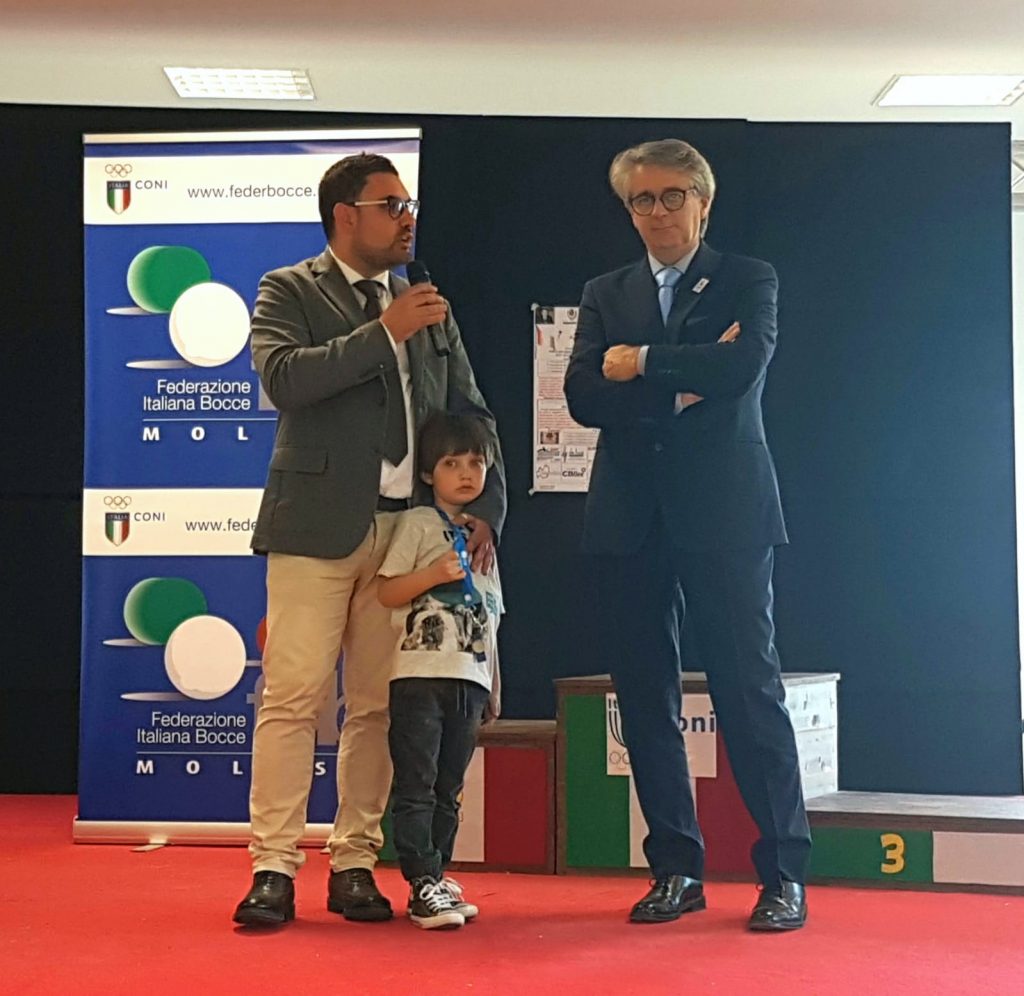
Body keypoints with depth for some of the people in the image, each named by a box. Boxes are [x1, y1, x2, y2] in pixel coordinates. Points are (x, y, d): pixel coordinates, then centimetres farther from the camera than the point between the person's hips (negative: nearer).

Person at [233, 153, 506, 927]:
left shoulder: (430, 308, 18)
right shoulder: (289, 292, 4)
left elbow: (473, 413, 19)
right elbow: (283, 378, -15)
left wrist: (485, 504, 6)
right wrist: (385, 331, -15)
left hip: (408, 531, 4)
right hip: (319, 527, -4)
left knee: (379, 706, 5)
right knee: (293, 698, -6)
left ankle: (356, 864, 13)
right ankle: (274, 868, 0)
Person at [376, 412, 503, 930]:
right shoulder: (417, 523, 0)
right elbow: (386, 591, -7)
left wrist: (495, 684, 20)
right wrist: (435, 574, -20)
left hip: (470, 677, 6)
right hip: (421, 673, -6)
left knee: (448, 788, 10)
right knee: (416, 786, -7)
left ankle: (435, 878, 16)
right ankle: (423, 886, -7)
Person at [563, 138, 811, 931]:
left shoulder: (748, 281, 6)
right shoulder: (606, 295, 15)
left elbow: (742, 367, -13)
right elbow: (584, 396, 0)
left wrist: (642, 364, -6)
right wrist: (683, 386, -10)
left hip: (724, 511, -3)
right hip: (631, 517, 4)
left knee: (749, 688, -4)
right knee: (645, 696, 5)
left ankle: (785, 873, 4)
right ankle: (676, 867, 16)